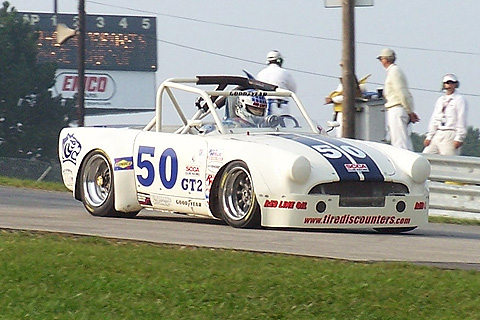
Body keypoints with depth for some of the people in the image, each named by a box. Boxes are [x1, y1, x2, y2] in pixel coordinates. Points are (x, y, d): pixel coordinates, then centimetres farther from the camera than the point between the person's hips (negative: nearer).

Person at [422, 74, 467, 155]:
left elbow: (461, 120, -5)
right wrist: (429, 136, 11)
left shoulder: (459, 100, 1)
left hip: (451, 135, -7)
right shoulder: (440, 100, 20)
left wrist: (459, 138, -14)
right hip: (437, 135, 7)